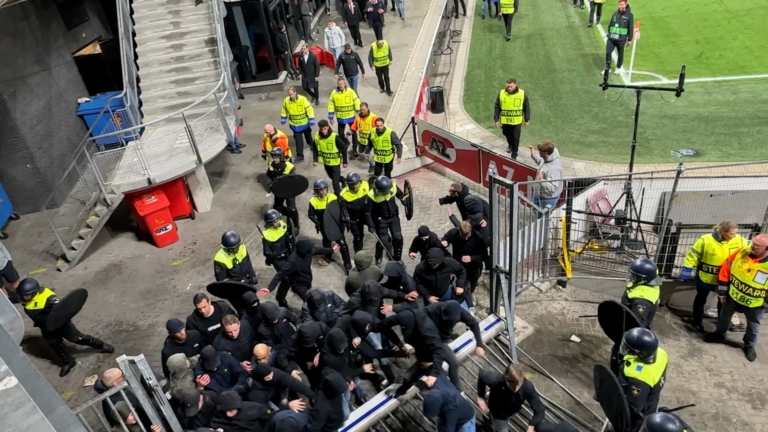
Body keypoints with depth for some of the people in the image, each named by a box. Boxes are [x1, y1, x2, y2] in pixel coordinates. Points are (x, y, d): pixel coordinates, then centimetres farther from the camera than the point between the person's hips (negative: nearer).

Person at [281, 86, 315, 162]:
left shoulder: (302, 99, -22)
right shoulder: (286, 100, -12)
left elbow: (309, 109, -18)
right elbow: (284, 110, 6)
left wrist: (311, 120, -20)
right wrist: (283, 119, 10)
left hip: (304, 123, -1)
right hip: (295, 124, 1)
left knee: (308, 136, 24)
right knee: (298, 140, -1)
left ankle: (311, 144, 55)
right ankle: (300, 155, 6)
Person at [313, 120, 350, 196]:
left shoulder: (335, 137, -24)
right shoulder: (317, 137, -12)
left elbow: (344, 148, -14)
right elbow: (314, 149, 3)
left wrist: (344, 161, -10)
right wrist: (315, 160, -9)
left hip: (335, 162, -5)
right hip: (326, 162, 5)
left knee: (335, 181, -3)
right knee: (332, 177, 26)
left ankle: (337, 195, 14)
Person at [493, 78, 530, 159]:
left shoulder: (522, 94, -11)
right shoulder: (501, 93, -10)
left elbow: (527, 107, -1)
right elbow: (497, 107, -3)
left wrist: (527, 119, 2)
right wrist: (496, 120, -3)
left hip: (517, 121, -2)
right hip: (505, 121, 2)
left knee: (516, 138, 1)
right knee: (507, 135, 23)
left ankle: (514, 156, 16)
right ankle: (510, 144, 55)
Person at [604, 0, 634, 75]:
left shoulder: (629, 15, -5)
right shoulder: (615, 13, 7)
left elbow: (631, 28, -2)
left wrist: (629, 39, -2)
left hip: (621, 40, -3)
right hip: (611, 38, 3)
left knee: (620, 54, 9)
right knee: (608, 52, -4)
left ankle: (618, 68, 29)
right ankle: (607, 68, 13)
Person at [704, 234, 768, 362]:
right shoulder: (742, 252, -18)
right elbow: (726, 269, -6)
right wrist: (721, 290, -3)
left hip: (755, 304, -3)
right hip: (732, 296, 3)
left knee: (753, 327, 20)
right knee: (724, 317, 24)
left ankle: (749, 346, 44)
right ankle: (719, 334, 49)